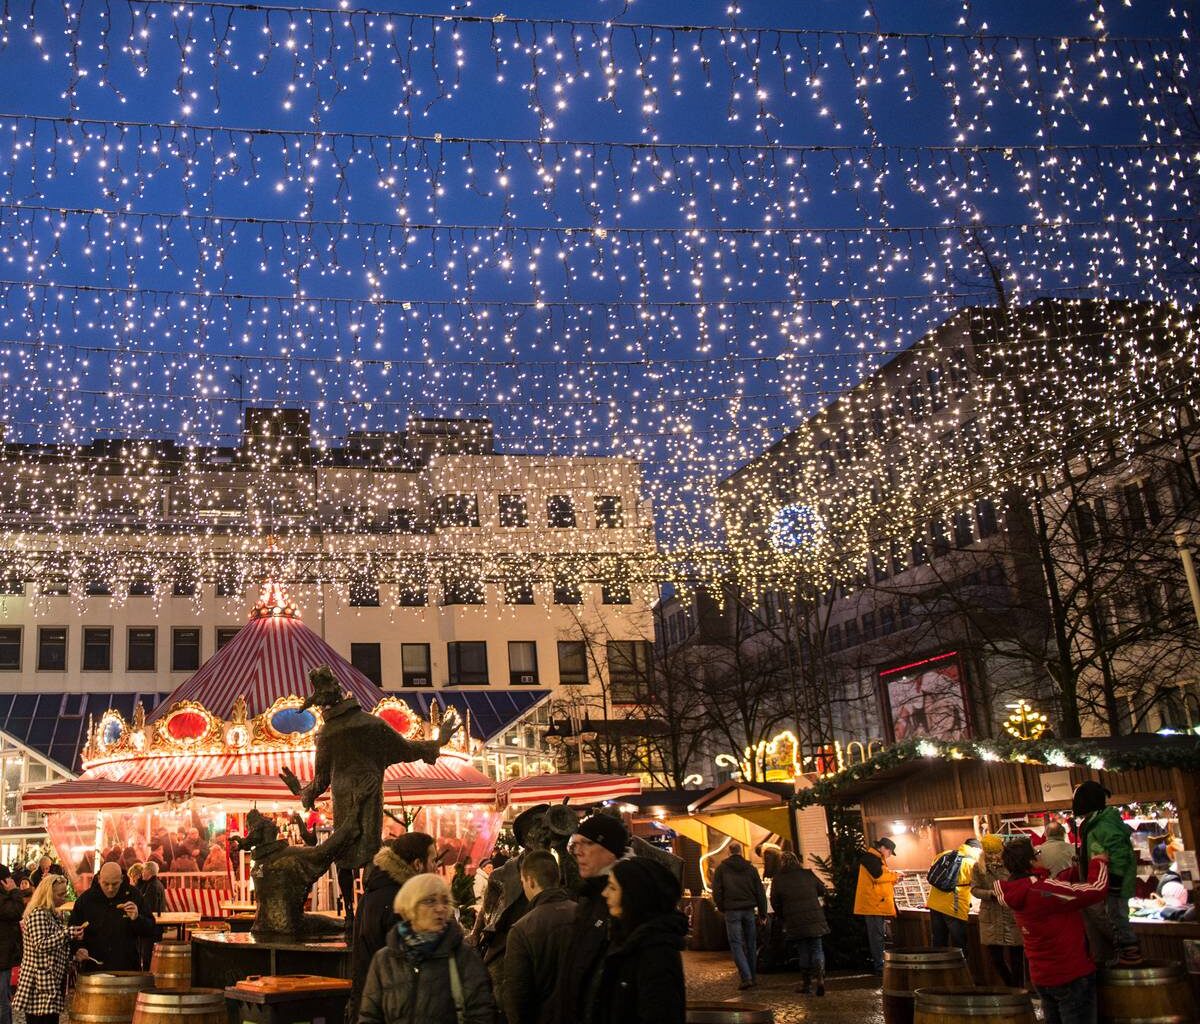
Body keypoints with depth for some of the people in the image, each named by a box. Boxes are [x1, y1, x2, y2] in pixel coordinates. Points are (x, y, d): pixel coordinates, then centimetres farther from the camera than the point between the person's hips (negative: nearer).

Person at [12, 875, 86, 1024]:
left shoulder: (56, 914, 15)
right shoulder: (38, 913, -12)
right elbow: (40, 945, -21)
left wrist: (74, 954, 7)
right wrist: (68, 933, -22)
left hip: (53, 984, 9)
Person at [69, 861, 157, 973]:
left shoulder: (133, 896, -2)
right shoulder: (85, 900, -2)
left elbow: (151, 932, 0)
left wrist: (137, 918, -19)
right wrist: (77, 949, -13)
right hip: (93, 970, 0)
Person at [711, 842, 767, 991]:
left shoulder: (721, 868, 2)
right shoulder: (751, 868, 9)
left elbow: (716, 891, -2)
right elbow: (760, 891, 9)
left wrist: (722, 908, 10)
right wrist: (762, 913, 13)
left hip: (732, 910, -3)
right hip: (749, 910, 3)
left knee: (736, 944, -2)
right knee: (751, 944, 13)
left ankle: (746, 977, -14)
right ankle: (753, 977, 17)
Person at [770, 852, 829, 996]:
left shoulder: (778, 879, -2)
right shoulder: (808, 874, 3)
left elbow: (775, 903, 1)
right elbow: (824, 891, 11)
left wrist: (783, 918, 17)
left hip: (795, 923, -1)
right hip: (814, 919, 1)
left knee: (803, 951, 11)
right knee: (816, 949, 6)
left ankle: (807, 982, 14)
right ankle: (820, 977, -15)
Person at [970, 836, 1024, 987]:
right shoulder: (978, 867, 3)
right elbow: (974, 889, -1)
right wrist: (991, 893, -17)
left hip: (1013, 917, -3)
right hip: (991, 919, 3)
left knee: (1016, 958, 4)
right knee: (996, 958, 10)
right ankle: (1011, 987, 31)